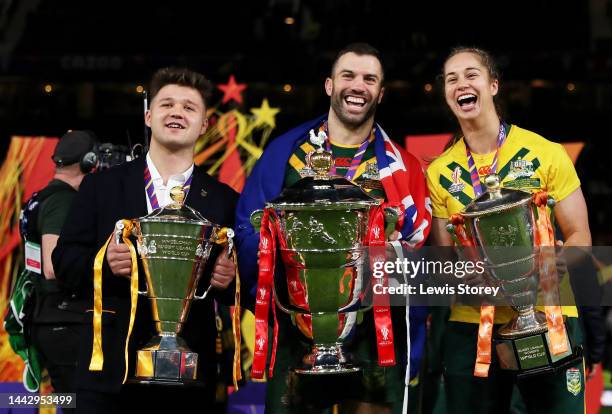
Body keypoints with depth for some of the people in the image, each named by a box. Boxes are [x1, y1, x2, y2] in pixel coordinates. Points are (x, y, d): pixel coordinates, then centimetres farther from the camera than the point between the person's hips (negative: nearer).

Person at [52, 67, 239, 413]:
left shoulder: (224, 201, 7)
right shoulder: (101, 186, 8)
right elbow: (64, 260, 5)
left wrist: (227, 278, -14)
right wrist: (105, 263, -14)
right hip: (110, 365, 0)